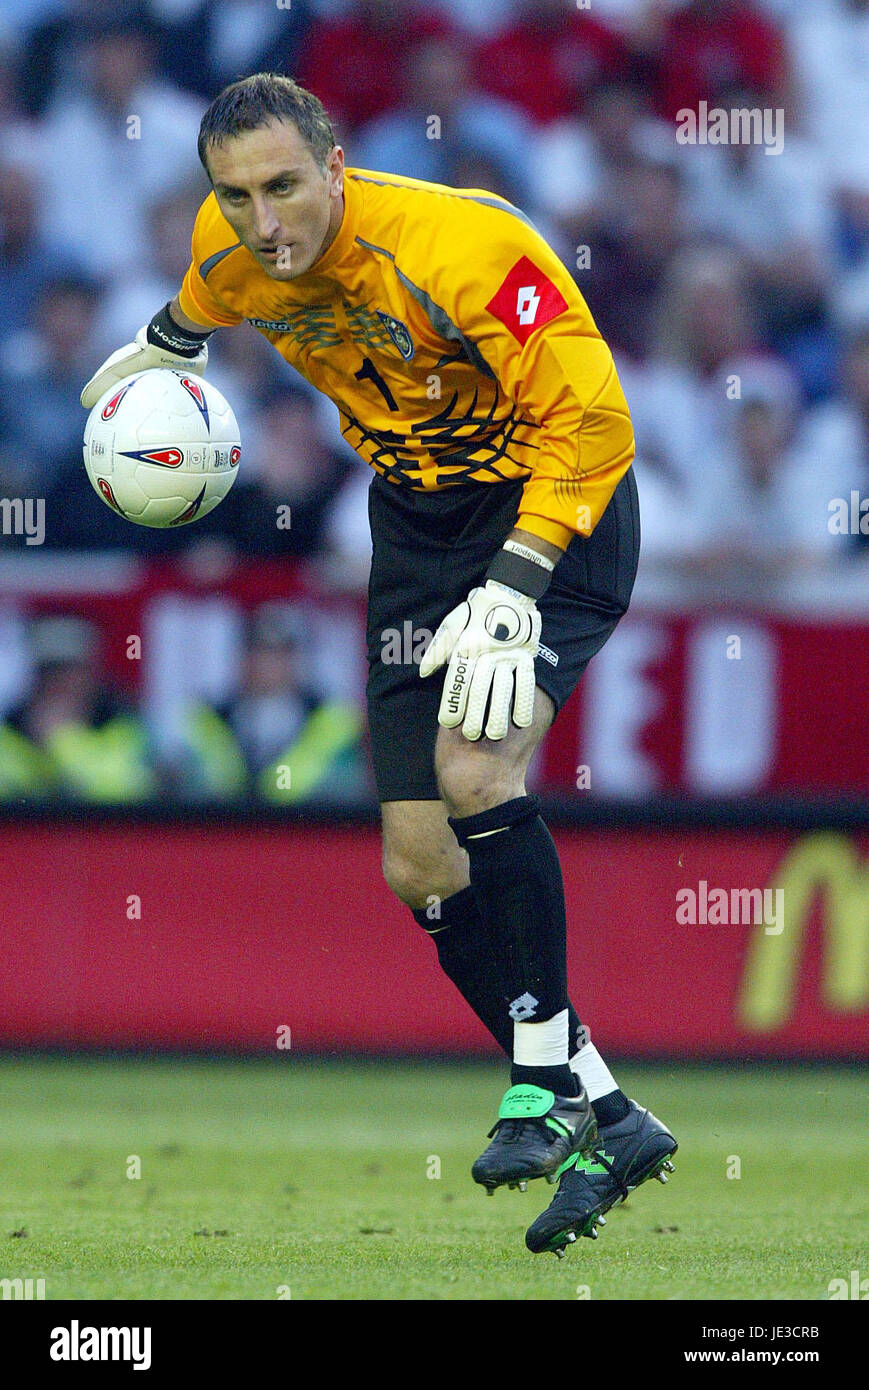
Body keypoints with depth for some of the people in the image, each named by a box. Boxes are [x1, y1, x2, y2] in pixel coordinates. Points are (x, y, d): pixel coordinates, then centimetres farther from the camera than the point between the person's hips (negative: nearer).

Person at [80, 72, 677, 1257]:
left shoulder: (457, 246, -29)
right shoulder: (232, 250, -8)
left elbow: (591, 420, -27)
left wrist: (515, 587, -33)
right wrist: (166, 344, 38)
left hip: (550, 505, -7)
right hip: (417, 522, 7)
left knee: (473, 772, -30)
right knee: (421, 865, -1)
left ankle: (545, 1078, -14)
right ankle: (605, 1122, 9)